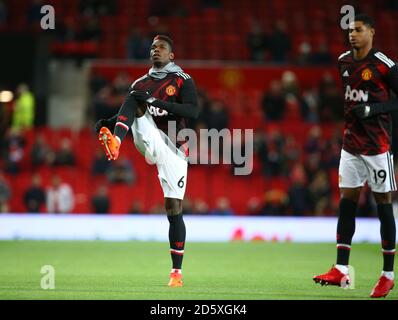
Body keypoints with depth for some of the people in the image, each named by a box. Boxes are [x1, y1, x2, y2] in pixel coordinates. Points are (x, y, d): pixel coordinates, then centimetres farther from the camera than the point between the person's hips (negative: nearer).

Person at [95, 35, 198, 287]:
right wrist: (108, 124, -4)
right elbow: (128, 114, 19)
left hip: (174, 148, -2)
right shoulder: (141, 83, 18)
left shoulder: (183, 80, 4)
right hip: (151, 142, 2)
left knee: (174, 209, -5)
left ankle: (177, 271, 3)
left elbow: (193, 112, -12)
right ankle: (115, 143, -49)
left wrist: (157, 102, -23)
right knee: (135, 99, -21)